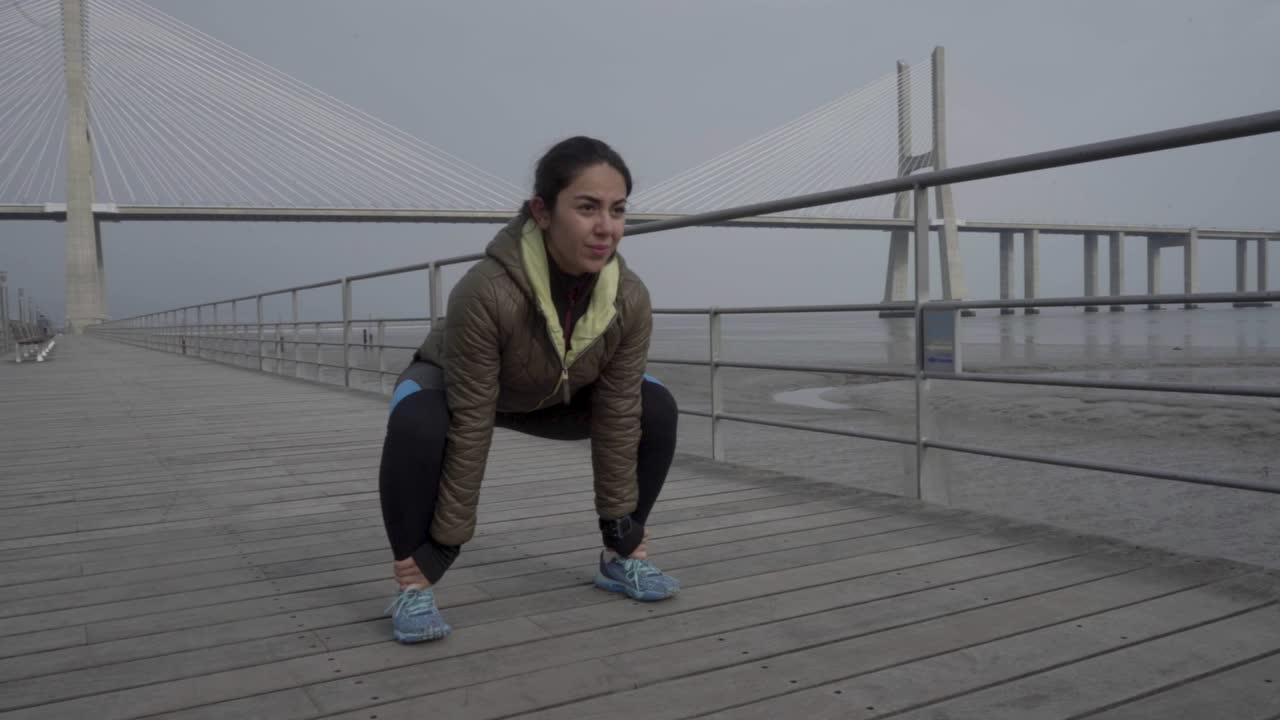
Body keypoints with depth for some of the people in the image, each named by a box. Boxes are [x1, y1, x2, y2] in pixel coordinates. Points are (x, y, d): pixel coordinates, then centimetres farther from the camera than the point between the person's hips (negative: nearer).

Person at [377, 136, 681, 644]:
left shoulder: (630, 300, -29)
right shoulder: (485, 292, -42)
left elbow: (617, 415, -18)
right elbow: (471, 425, -34)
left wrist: (622, 526, -11)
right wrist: (446, 541, -26)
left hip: (554, 398, 4)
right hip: (453, 386, -4)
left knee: (655, 408, -12)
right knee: (415, 423, -36)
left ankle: (621, 559, 2)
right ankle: (415, 584, -18)